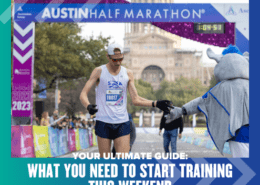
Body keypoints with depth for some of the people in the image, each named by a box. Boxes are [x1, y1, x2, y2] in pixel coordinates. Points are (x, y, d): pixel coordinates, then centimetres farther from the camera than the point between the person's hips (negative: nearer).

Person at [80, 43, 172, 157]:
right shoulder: (99, 71, -1)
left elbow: (135, 100, 8)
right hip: (103, 122, -2)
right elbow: (83, 94, -5)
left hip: (122, 123, 2)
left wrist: (155, 104, -6)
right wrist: (88, 106, -27)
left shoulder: (128, 74, 8)